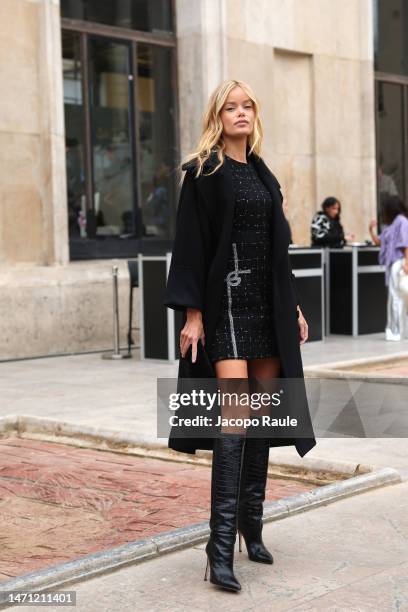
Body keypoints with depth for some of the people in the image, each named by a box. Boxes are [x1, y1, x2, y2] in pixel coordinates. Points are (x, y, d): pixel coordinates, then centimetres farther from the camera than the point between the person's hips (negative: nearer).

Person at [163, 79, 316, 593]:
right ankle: (221, 544, -16)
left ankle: (252, 524, 19)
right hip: (226, 303, -6)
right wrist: (192, 313, -14)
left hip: (269, 304, 7)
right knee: (235, 415, -16)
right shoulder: (202, 173, -2)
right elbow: (191, 244, -7)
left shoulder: (262, 174, 16)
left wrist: (294, 304, 15)